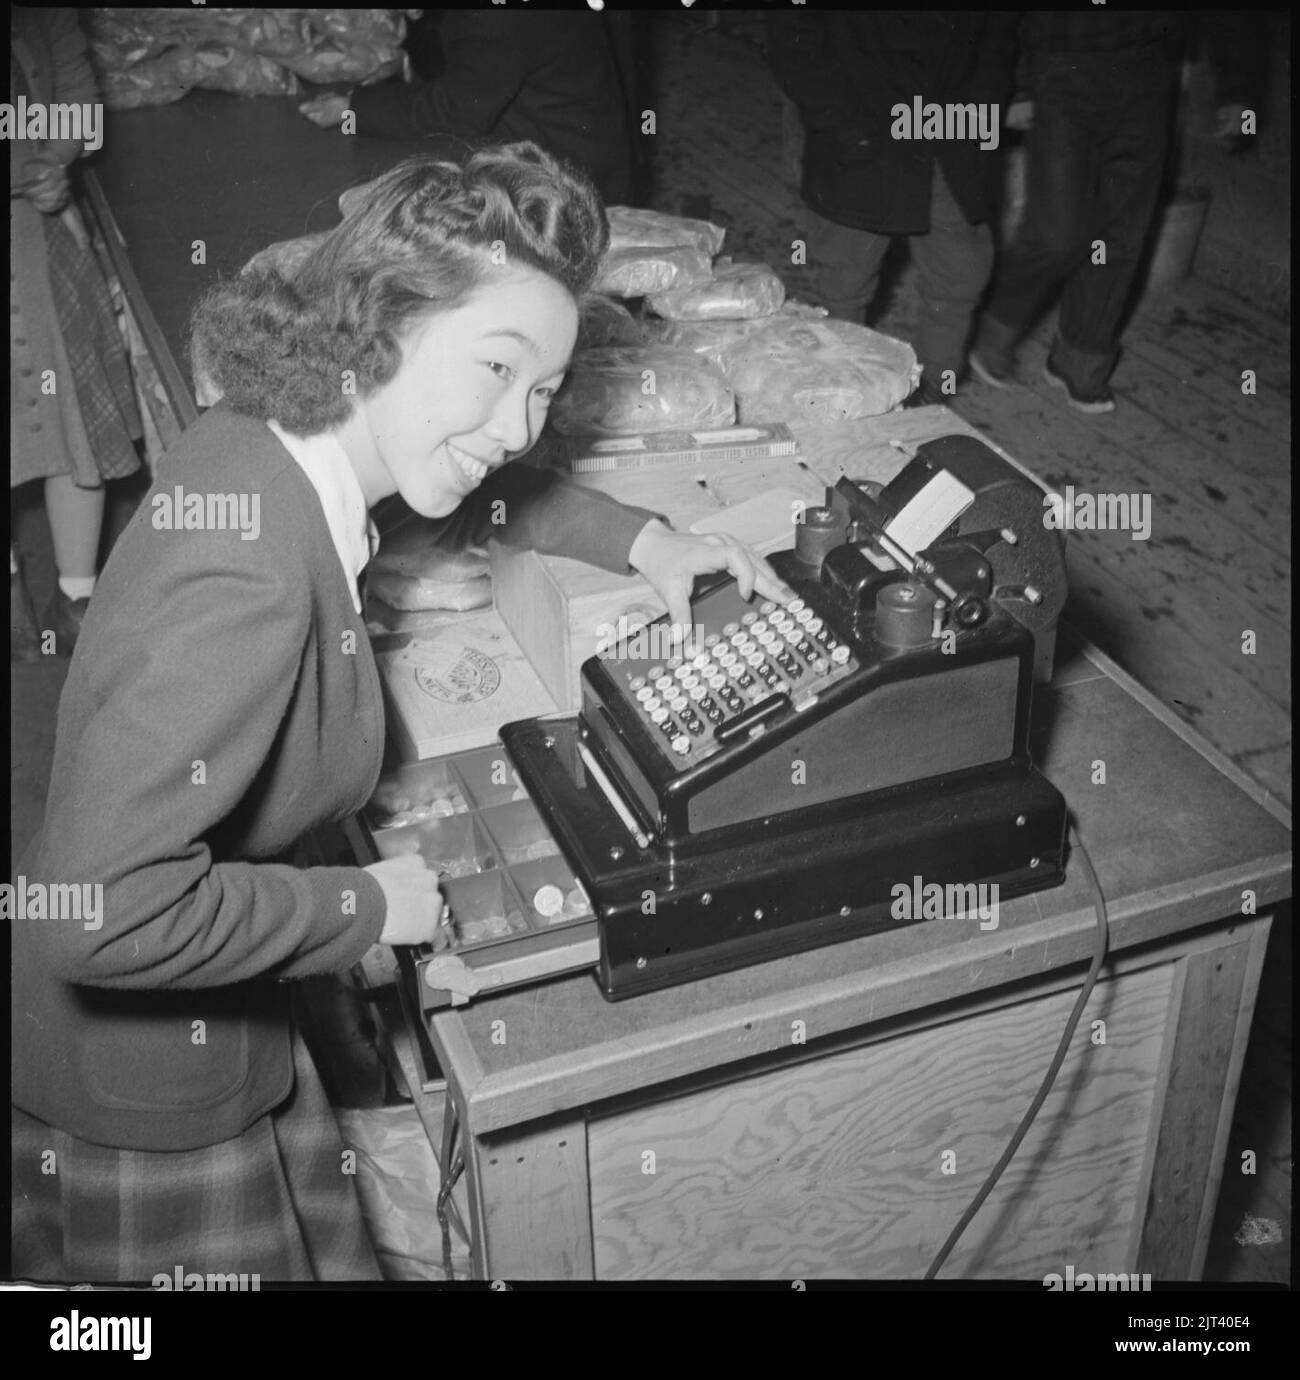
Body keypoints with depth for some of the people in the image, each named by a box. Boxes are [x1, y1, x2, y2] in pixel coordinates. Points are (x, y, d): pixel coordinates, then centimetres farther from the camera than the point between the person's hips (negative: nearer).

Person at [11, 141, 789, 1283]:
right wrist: (366, 908, -25)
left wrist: (642, 539, 6)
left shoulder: (265, 438, -7)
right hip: (143, 1106, -8)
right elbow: (96, 912, -38)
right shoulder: (246, 586, -36)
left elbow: (462, 485, 15)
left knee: (327, 1251, 23)